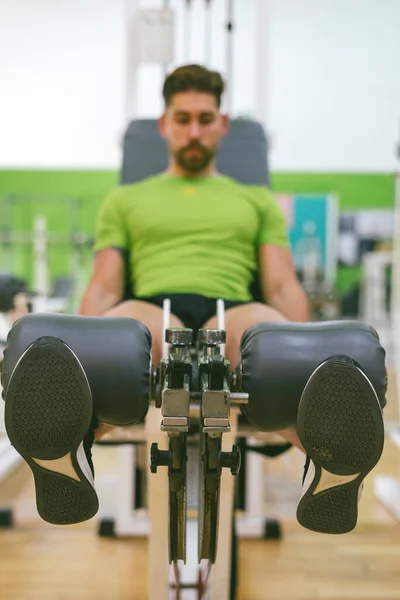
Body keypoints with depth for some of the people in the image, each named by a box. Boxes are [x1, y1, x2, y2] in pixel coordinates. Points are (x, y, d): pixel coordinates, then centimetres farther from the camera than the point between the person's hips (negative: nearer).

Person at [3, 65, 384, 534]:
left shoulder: (257, 200, 30)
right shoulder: (125, 200, 29)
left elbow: (282, 287, 18)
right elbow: (103, 289, 18)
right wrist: (80, 360, -4)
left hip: (230, 314, 0)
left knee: (271, 330, -38)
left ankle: (329, 462, -64)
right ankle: (68, 462, -64)